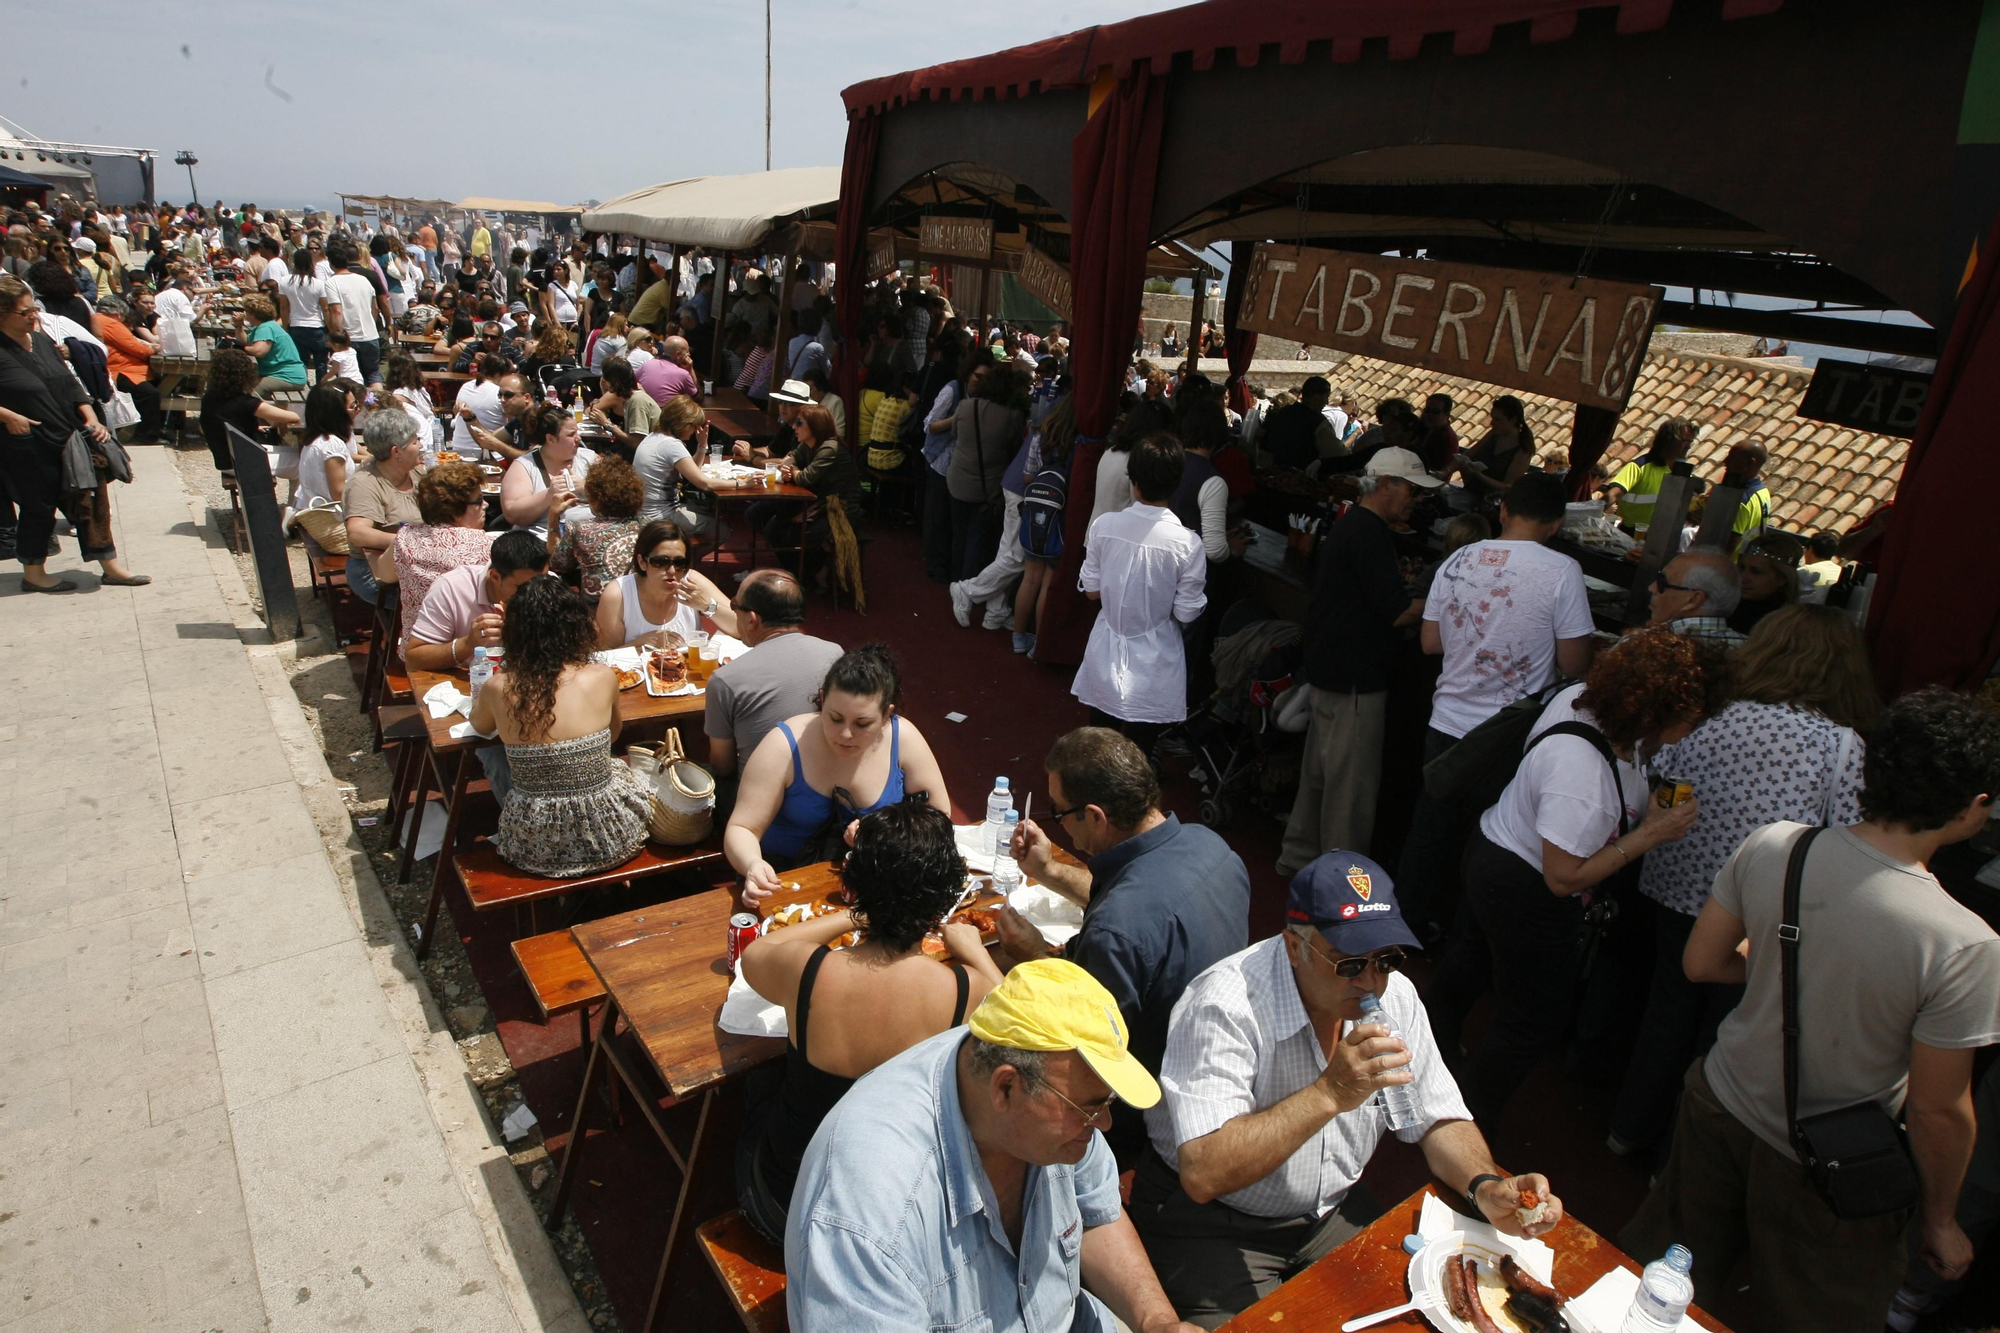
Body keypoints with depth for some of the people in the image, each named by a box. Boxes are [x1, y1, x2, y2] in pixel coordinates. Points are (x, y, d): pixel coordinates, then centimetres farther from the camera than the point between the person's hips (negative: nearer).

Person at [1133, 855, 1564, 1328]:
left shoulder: (1394, 995, -8)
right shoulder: (1223, 1007, -30)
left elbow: (1439, 1119, 4)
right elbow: (1202, 1175, -37)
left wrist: (1485, 1186, -17)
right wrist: (1329, 1094, -40)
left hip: (1332, 1209, 6)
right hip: (1212, 1222, -5)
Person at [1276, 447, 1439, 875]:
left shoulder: (1348, 525, 15)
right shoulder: (1370, 534, -19)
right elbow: (1397, 612, -21)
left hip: (1328, 668, 11)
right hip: (1355, 678, -11)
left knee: (1319, 770, 18)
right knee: (1352, 782, 0)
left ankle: (1300, 855, 30)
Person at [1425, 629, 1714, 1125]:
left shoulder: (1585, 695, -14)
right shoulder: (1582, 775, -39)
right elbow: (1563, 878, -27)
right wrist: (1650, 834, -24)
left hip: (1494, 850, 9)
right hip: (1526, 894, -9)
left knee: (1466, 966, 29)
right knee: (1532, 1024, 9)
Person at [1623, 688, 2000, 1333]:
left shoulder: (1770, 846, -19)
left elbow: (1701, 962, -5)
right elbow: (1938, 1110, -18)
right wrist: (1938, 1219, 0)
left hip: (1719, 1106, 3)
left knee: (1669, 1279, 26)